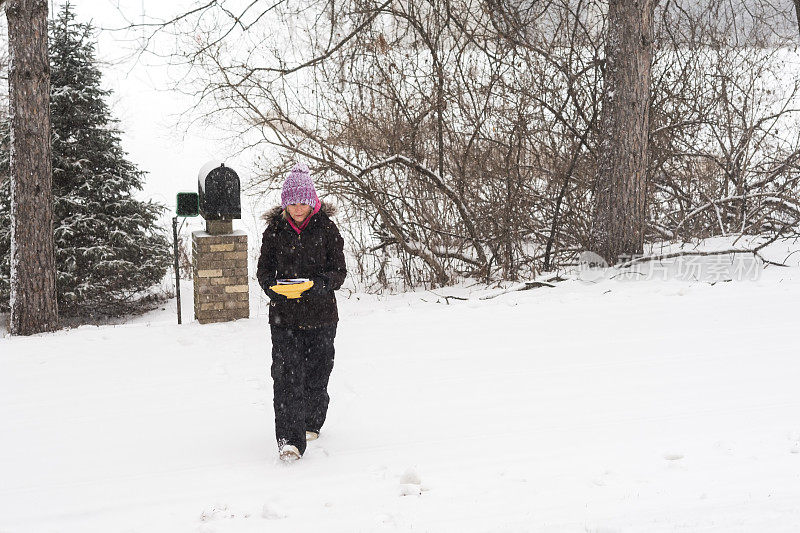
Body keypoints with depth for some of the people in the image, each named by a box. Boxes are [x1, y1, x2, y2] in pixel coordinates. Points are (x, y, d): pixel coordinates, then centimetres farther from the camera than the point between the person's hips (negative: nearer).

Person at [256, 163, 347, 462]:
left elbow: (339, 270, 1)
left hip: (321, 315, 0)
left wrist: (323, 283, -21)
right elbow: (264, 269, 9)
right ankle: (289, 440, -13)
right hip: (284, 315, 0)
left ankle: (312, 423, 35)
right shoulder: (275, 230, 3)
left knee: (317, 374, 10)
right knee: (287, 376, -11)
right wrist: (272, 285, -13)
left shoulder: (326, 228, -2)